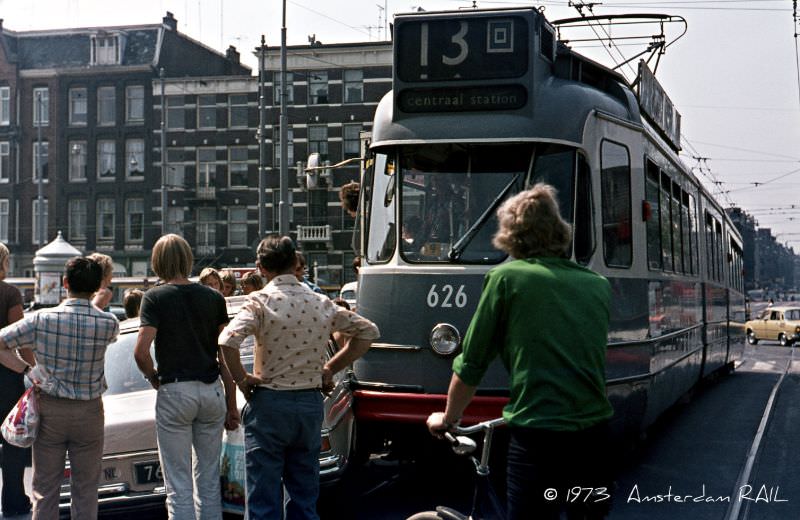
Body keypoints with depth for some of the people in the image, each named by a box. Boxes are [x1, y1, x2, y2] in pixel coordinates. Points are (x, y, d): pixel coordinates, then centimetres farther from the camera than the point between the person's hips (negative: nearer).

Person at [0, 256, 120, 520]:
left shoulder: (42, 319, -11)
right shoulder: (107, 323, -11)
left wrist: (24, 369, -3)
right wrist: (96, 303, 24)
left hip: (49, 408, 0)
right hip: (89, 412, 0)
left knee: (45, 487, 10)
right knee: (85, 488, 9)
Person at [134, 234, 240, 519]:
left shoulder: (155, 297, -5)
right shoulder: (213, 297, 6)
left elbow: (141, 351, -15)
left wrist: (154, 378, 5)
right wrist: (231, 404, 10)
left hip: (175, 391, -4)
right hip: (212, 390, 4)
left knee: (179, 485, 2)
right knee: (209, 481, 14)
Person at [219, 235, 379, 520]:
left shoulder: (261, 300, -9)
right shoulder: (321, 303, 5)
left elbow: (228, 341, -25)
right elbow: (368, 331, 13)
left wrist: (241, 379, -10)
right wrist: (330, 368, 12)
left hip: (269, 403, -4)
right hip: (311, 403, 4)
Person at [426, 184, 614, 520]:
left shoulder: (506, 278, -2)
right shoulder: (599, 286, 10)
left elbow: (471, 364, 2)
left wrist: (448, 418, 17)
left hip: (537, 436, -5)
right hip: (594, 433, 5)